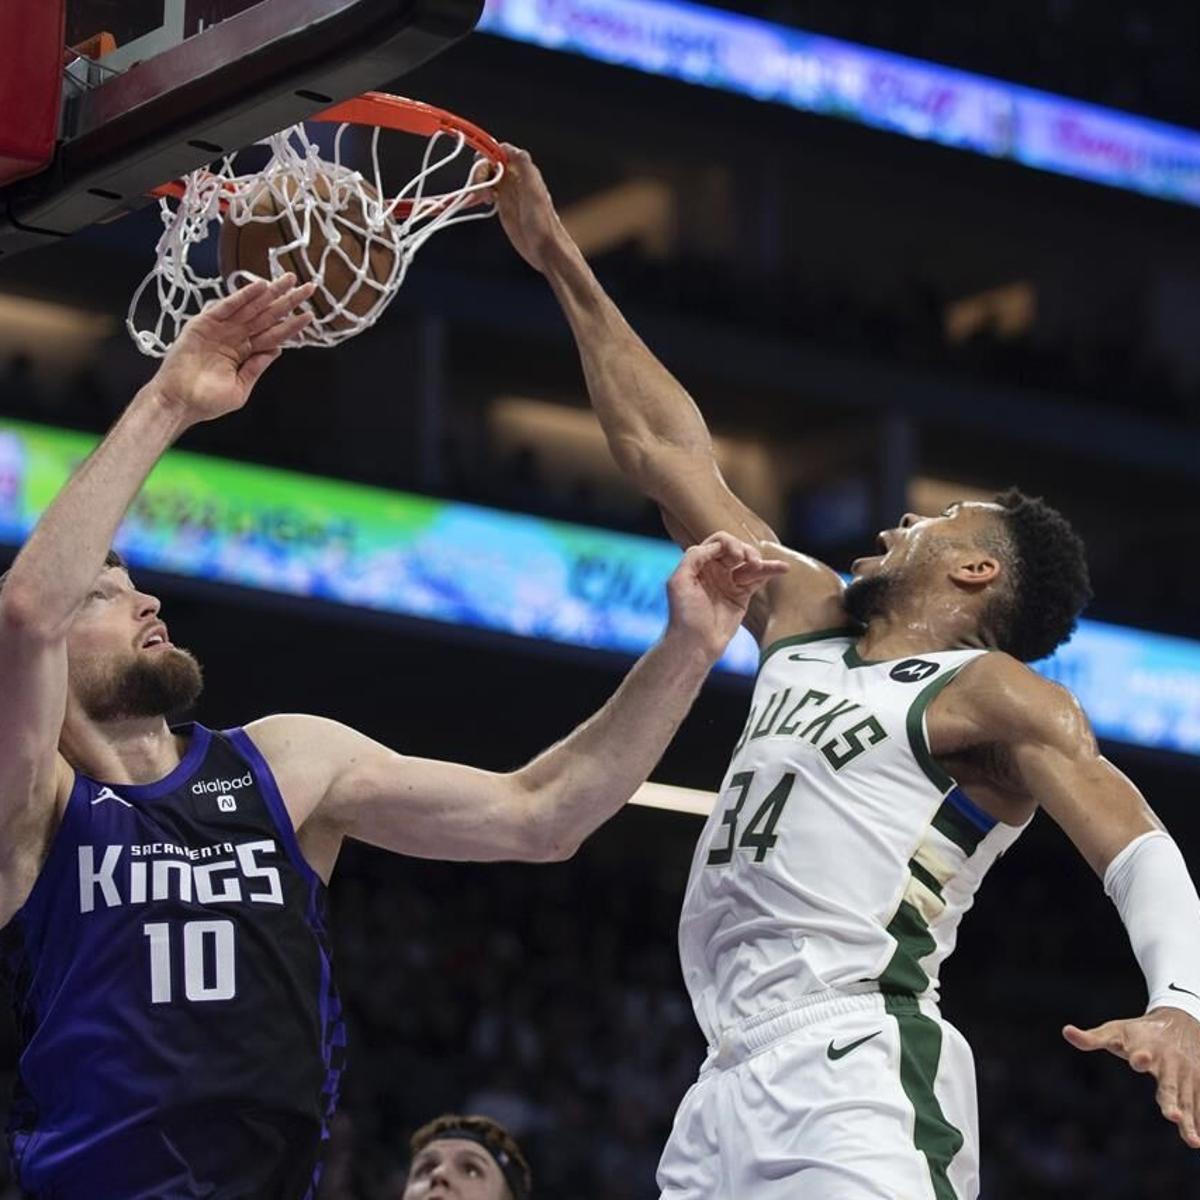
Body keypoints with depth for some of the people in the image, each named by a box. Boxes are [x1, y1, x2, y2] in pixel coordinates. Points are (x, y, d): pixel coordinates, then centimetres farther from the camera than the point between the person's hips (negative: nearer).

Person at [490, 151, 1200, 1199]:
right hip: (734, 1084, 8)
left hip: (854, 1073, -8)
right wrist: (563, 266, 30)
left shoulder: (1001, 696, 2)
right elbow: (664, 450, 28)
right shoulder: (806, 618, 24)